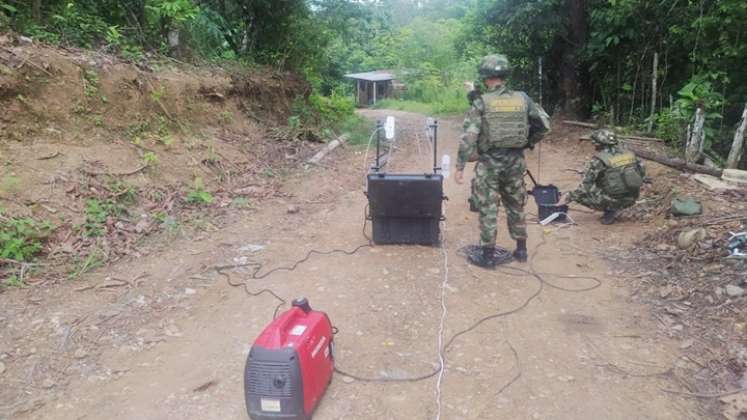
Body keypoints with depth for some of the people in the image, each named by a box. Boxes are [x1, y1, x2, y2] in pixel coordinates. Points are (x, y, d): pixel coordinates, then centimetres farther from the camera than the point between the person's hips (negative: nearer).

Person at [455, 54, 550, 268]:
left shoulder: (481, 102, -10)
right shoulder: (522, 99, 2)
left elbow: (469, 137, -14)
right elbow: (544, 124, 8)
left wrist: (460, 166, -10)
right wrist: (527, 143, 19)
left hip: (489, 163, -4)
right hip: (515, 161, 4)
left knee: (488, 209, 4)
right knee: (516, 206, 18)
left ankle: (488, 255, 10)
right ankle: (521, 250, 27)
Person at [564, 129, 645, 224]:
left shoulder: (599, 160, -13)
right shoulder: (628, 153, 4)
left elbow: (586, 185, -13)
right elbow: (642, 173, 13)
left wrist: (571, 196, 0)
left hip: (614, 200, -7)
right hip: (631, 199, 7)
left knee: (580, 194, 3)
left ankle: (611, 210, -1)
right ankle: (616, 208, 17)